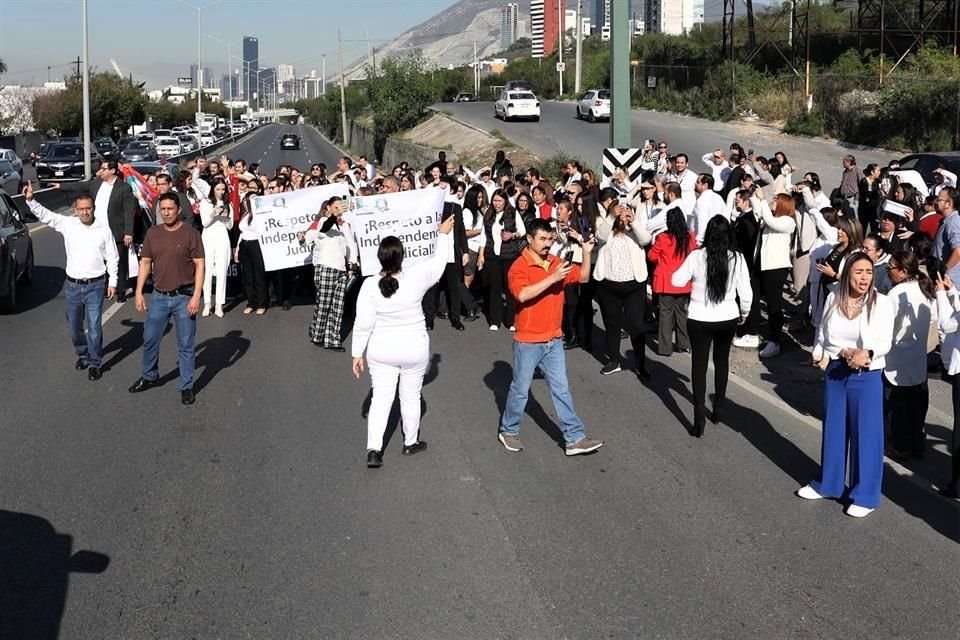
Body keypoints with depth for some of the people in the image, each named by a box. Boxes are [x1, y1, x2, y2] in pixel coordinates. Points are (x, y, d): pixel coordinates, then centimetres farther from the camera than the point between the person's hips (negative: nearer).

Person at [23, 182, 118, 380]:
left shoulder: (104, 230, -2)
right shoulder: (67, 224, 0)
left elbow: (112, 258, 2)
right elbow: (44, 215, -5)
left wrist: (112, 282, -1)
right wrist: (30, 200, -20)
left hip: (95, 285, -2)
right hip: (73, 285, 2)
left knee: (94, 326, -3)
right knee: (74, 326, 14)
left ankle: (94, 363, 9)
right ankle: (82, 354, 37)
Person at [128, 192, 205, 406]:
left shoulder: (190, 233, -8)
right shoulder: (153, 233, 4)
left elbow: (199, 265, -8)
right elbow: (145, 263, 9)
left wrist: (196, 295, -15)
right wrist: (139, 292, 3)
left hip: (184, 297, -4)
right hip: (159, 296, 4)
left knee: (186, 345, 4)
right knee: (150, 340, 14)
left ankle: (187, 387, 15)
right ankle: (149, 377, 35)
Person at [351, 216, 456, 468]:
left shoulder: (369, 285, -17)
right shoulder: (416, 277, -18)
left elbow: (363, 324, -12)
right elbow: (439, 261, 2)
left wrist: (357, 354, -1)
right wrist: (443, 235, 17)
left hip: (381, 351, 0)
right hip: (414, 349, 0)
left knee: (381, 398, 9)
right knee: (410, 397, 16)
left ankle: (373, 450, 2)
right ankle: (411, 443, 32)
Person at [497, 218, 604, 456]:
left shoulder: (557, 263, 4)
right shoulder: (519, 267, -15)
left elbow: (583, 277, 13)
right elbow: (523, 294, -31)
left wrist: (586, 253, -2)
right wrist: (553, 278, -32)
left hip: (553, 340, 5)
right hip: (528, 341, -5)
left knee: (561, 389, 7)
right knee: (520, 390, 8)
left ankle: (574, 439, 9)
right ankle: (508, 431, 27)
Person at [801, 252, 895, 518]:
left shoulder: (882, 303, -11)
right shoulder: (833, 298, -2)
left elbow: (885, 343, -10)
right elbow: (822, 333, 2)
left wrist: (867, 354, -30)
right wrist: (846, 352, -13)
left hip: (867, 376, -4)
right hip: (835, 371, 4)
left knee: (865, 434, 2)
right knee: (833, 429, 17)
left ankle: (865, 496, 14)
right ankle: (827, 484, 34)